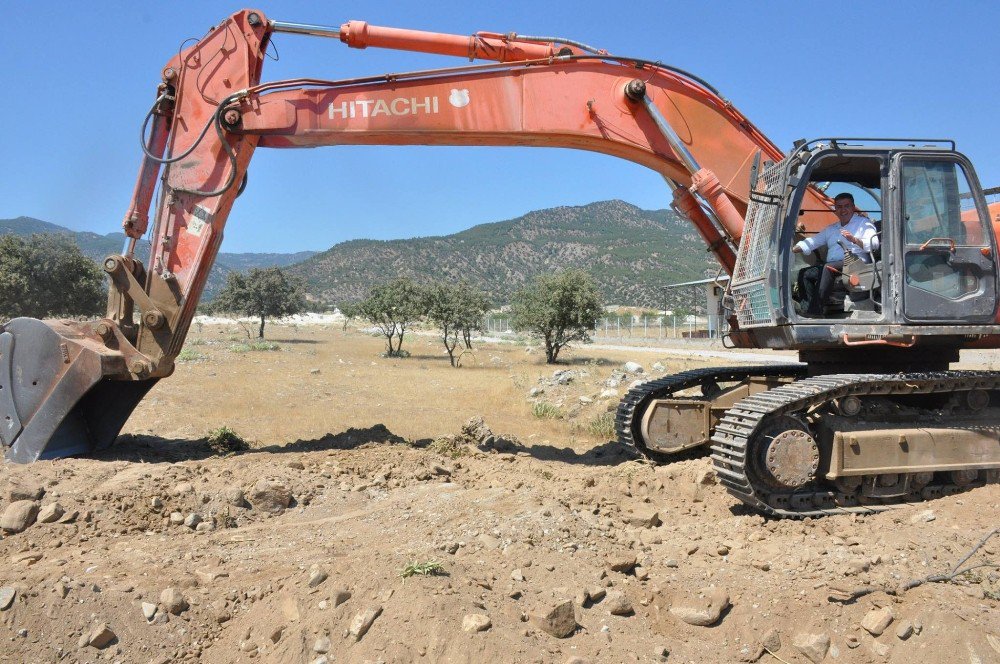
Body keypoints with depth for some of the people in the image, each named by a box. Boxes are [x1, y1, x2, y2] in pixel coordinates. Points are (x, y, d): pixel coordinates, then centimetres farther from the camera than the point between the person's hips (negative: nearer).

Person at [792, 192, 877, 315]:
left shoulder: (864, 223, 9)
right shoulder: (832, 229, 28)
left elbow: (873, 244, -7)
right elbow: (813, 241, 25)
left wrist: (854, 240, -26)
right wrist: (791, 250, 7)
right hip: (832, 266, 7)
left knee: (828, 268, -34)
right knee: (804, 274, -10)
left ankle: (816, 310, -39)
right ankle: (811, 310, -23)